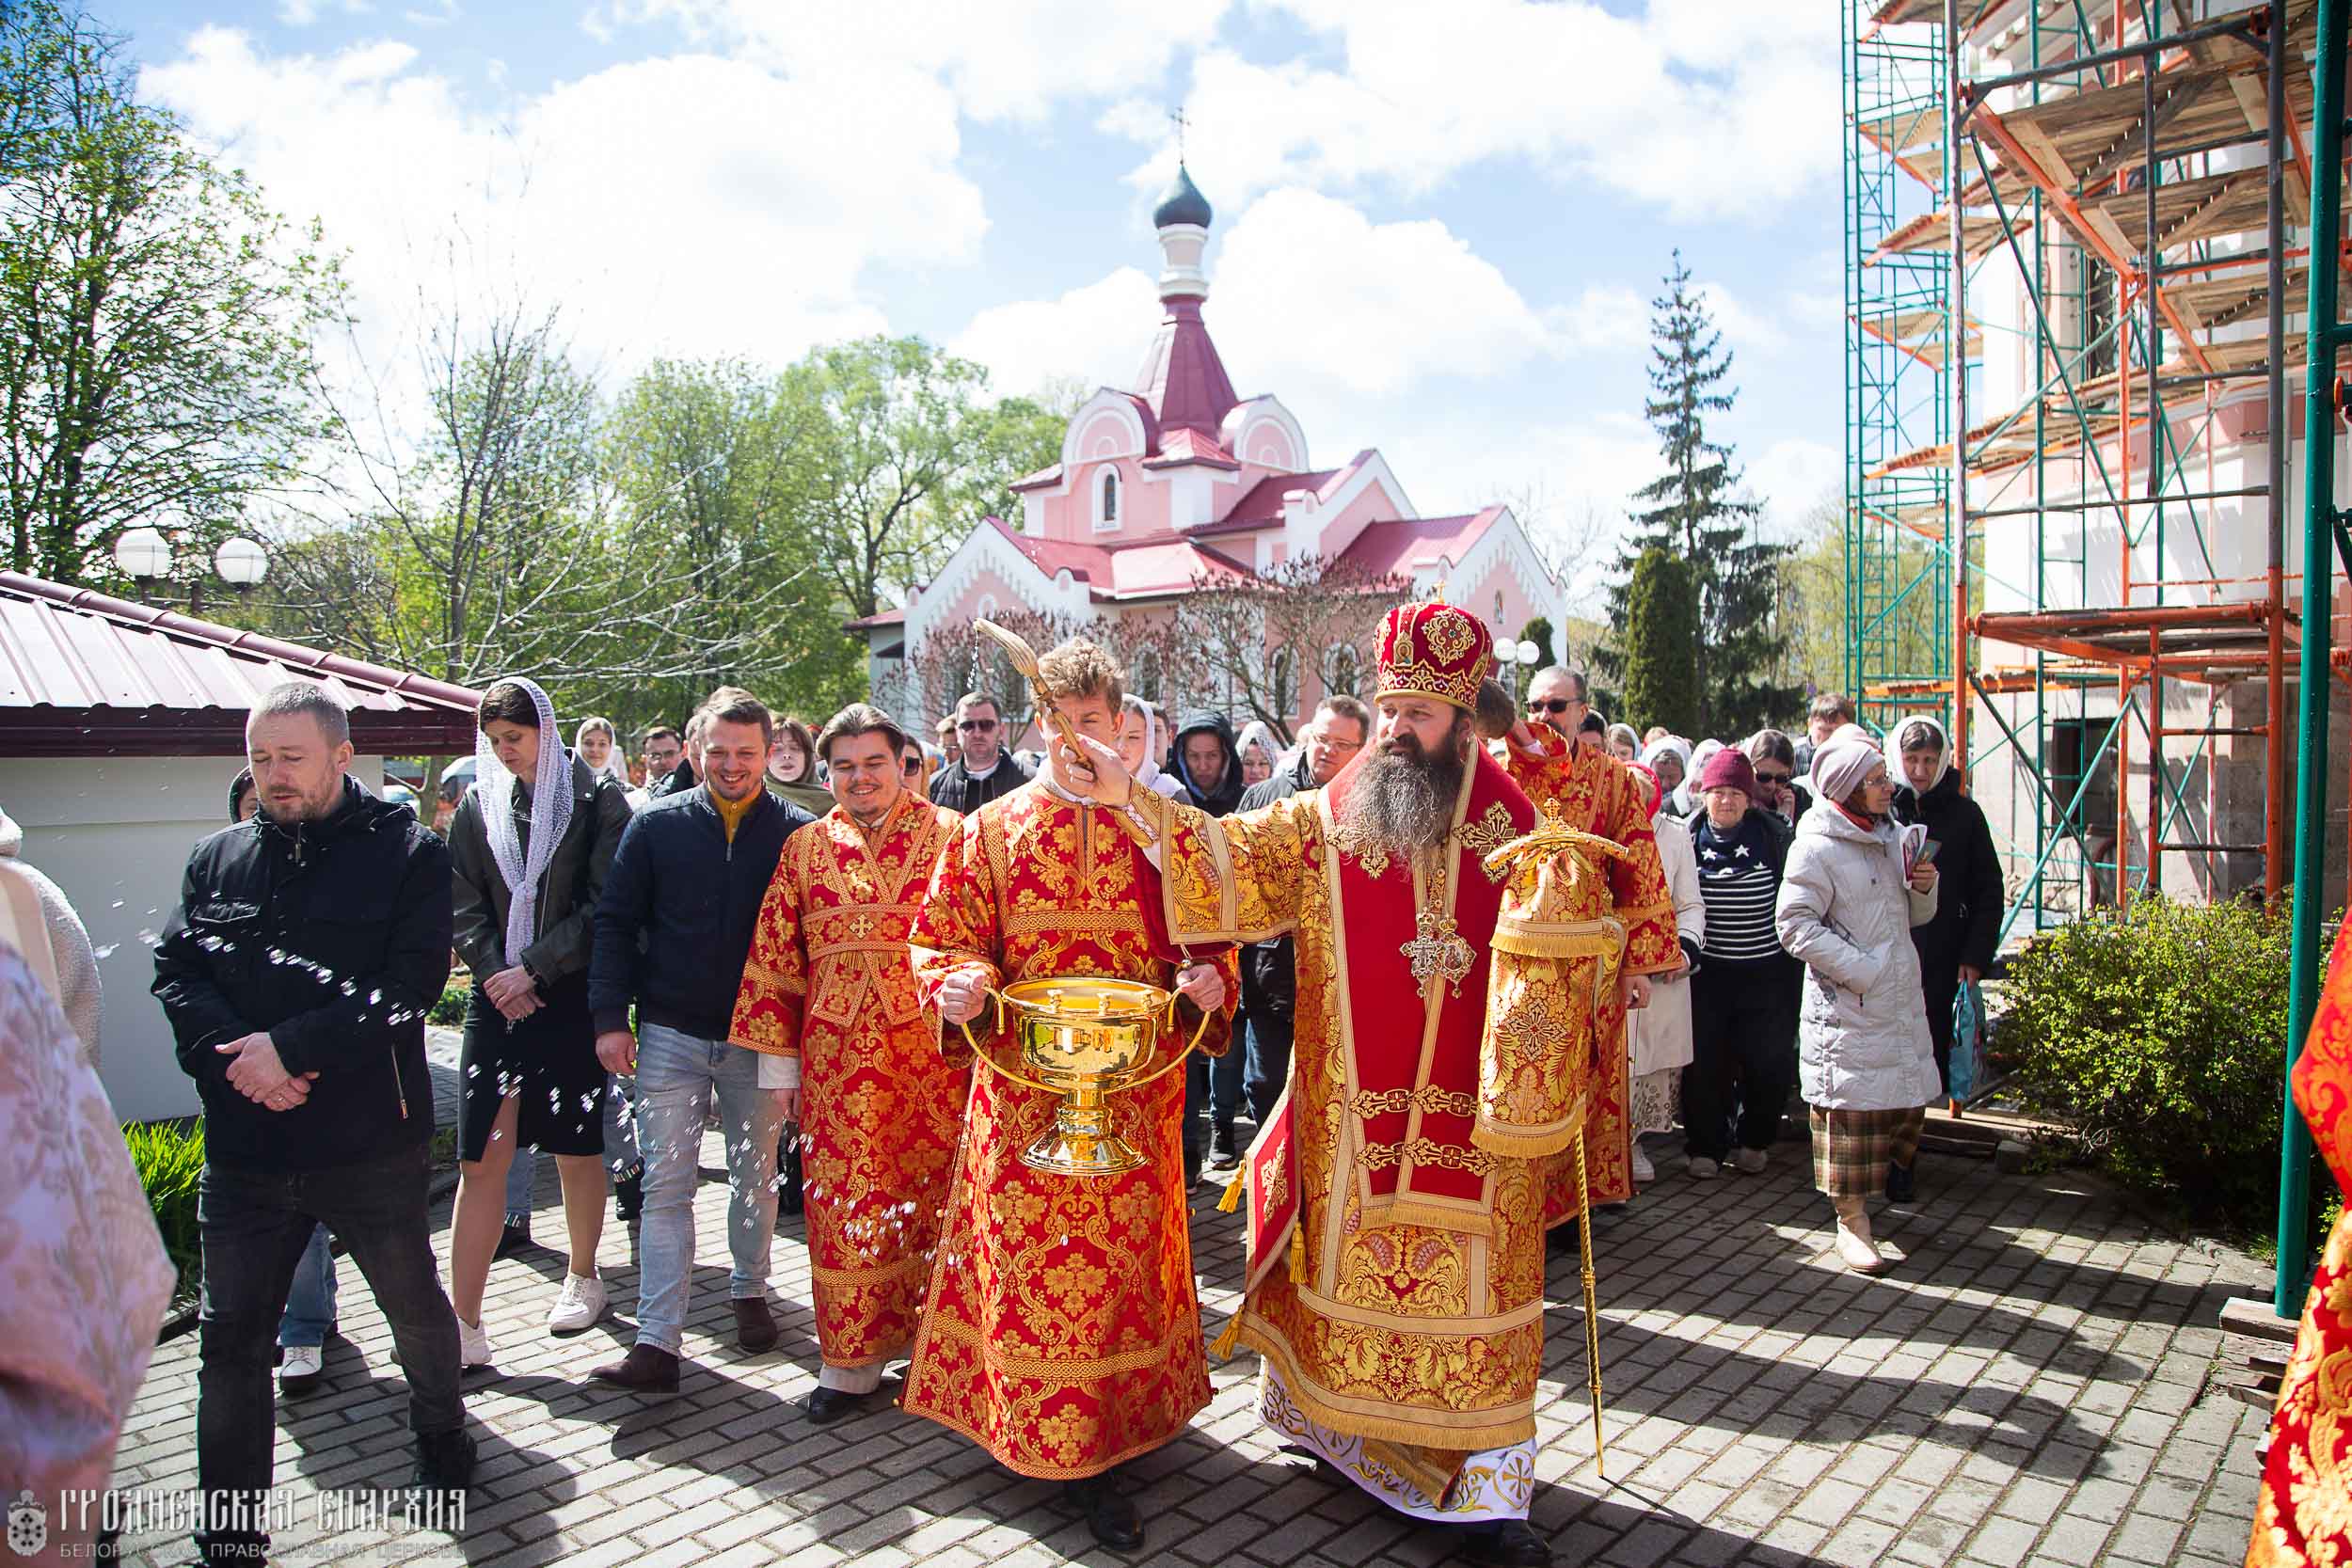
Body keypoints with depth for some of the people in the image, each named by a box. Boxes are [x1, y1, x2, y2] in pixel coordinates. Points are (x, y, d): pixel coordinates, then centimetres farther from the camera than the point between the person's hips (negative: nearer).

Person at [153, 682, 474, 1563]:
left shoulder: (407, 852, -6)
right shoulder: (217, 860, 7)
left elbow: (412, 980, -15)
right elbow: (176, 972, 0)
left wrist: (292, 1046, -21)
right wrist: (232, 1059, -17)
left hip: (373, 1145, -3)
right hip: (244, 1150, 3)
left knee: (415, 1306, 16)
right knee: (229, 1334, 9)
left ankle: (442, 1434, 43)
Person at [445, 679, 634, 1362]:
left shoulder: (595, 798, -2)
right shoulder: (480, 804, 8)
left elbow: (603, 906, -8)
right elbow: (464, 904, 7)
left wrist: (534, 970, -13)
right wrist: (495, 974, -7)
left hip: (570, 998, -2)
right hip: (496, 999, 3)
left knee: (577, 1149, 9)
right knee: (481, 1161, -1)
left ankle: (582, 1277, 30)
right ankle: (465, 1326, 5)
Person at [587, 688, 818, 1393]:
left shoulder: (797, 832, -3)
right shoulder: (656, 825, 0)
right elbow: (615, 921, 3)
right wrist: (610, 1017, -5)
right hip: (671, 1036, 0)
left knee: (755, 1175, 14)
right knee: (665, 1186, 1)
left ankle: (750, 1292, 34)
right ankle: (658, 1342, 4)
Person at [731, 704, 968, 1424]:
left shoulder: (948, 835, 1)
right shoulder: (805, 848, 9)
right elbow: (774, 960, 11)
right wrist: (779, 1065, 8)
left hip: (931, 1048, -2)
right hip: (837, 1056, 2)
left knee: (934, 1194, 5)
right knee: (843, 1202, 7)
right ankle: (851, 1360, 21)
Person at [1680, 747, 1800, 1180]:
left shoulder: (1775, 837, -1)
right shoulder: (1689, 839, 1)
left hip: (1767, 973, 0)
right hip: (1707, 972, 0)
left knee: (1769, 1063, 3)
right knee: (1705, 1063, 1)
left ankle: (1753, 1141, 25)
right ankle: (1705, 1146, 17)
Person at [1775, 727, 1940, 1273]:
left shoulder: (1891, 835, 14)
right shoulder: (1817, 846, -13)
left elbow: (1914, 915, 22)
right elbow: (1794, 923, -17)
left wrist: (1924, 887, -1)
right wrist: (1859, 968, -20)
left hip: (1901, 1001, 8)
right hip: (1846, 1007, -8)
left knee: (1906, 1103, 13)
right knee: (1851, 1108, -1)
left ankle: (1870, 1184, 36)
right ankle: (1852, 1221, 11)